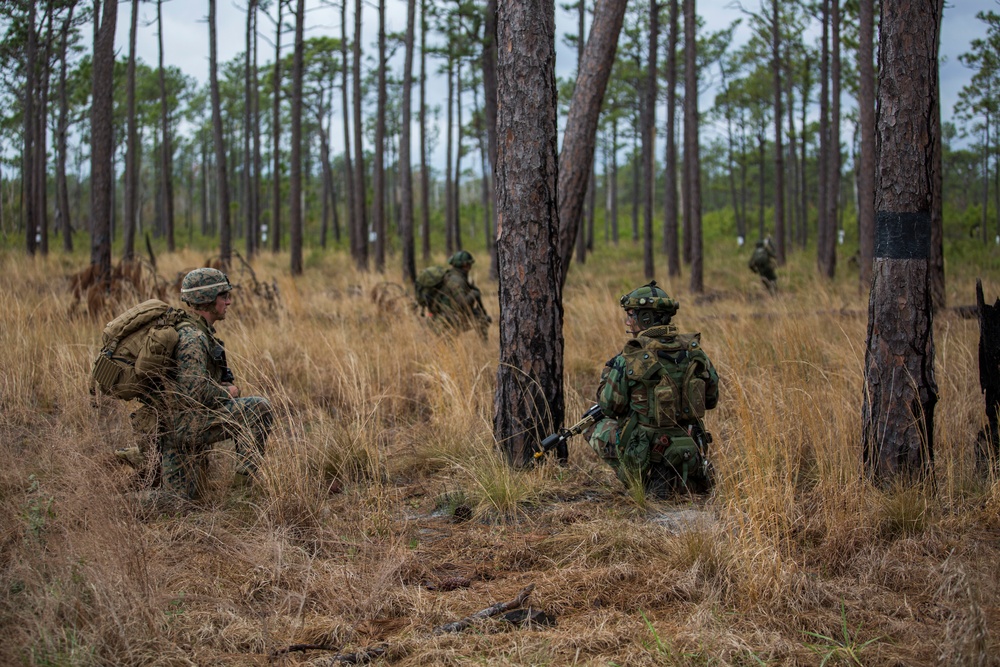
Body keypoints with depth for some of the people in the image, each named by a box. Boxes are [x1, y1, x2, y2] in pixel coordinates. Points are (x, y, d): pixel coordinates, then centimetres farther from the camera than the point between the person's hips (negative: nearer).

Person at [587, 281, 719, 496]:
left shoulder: (629, 358, -15)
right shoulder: (693, 350, -1)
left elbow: (610, 406, -5)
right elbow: (711, 399, 9)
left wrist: (608, 373, 12)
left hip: (647, 452, -5)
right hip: (691, 452, 5)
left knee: (600, 431, 19)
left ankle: (645, 479, 4)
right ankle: (684, 480, 6)